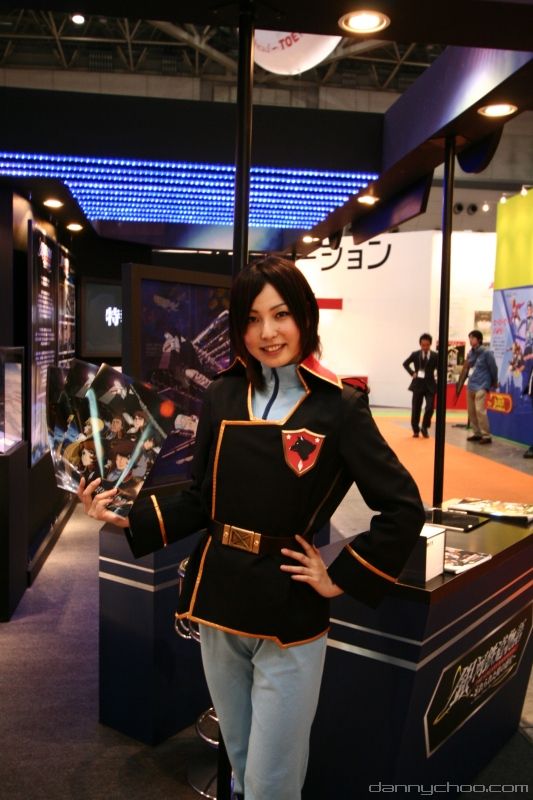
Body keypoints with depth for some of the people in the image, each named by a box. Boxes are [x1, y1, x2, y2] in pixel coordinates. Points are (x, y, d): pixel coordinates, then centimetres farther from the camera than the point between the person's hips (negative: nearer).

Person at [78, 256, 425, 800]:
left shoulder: (339, 408, -10)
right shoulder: (222, 398, 1)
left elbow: (403, 508, -9)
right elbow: (200, 502, 6)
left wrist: (341, 580, -9)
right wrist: (126, 518, -3)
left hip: (290, 616, -4)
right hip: (219, 604, 4)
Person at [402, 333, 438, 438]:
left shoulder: (435, 356, -3)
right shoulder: (415, 354, 0)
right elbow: (405, 364, 13)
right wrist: (412, 373, 2)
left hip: (430, 385, -1)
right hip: (418, 384, 1)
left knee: (430, 407, -13)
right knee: (416, 409, 6)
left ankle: (425, 428, 6)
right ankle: (416, 430, 21)